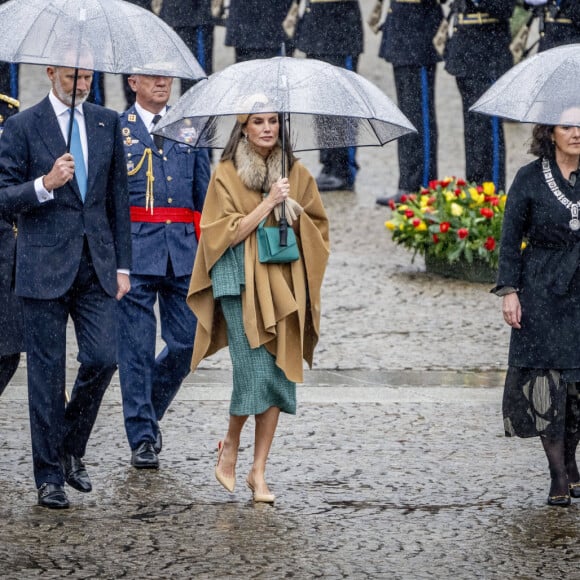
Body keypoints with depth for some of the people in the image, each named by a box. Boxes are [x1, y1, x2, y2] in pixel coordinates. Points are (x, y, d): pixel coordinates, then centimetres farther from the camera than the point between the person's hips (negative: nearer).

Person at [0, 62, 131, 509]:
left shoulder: (106, 122, 11)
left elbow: (118, 197, 14)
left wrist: (122, 264, 10)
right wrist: (45, 184, -24)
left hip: (96, 263, 4)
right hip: (45, 266, -4)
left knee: (102, 359, -5)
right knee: (47, 371, 0)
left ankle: (72, 450, 18)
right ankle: (50, 477, 7)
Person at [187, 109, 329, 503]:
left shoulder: (296, 174, 11)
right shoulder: (227, 175, 1)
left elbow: (317, 227, 16)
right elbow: (228, 233, -6)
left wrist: (294, 209, -4)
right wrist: (268, 203, -14)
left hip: (285, 283, 4)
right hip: (242, 282, -4)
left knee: (279, 373, -2)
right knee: (255, 369, -14)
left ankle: (259, 470, 4)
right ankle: (230, 447, 12)